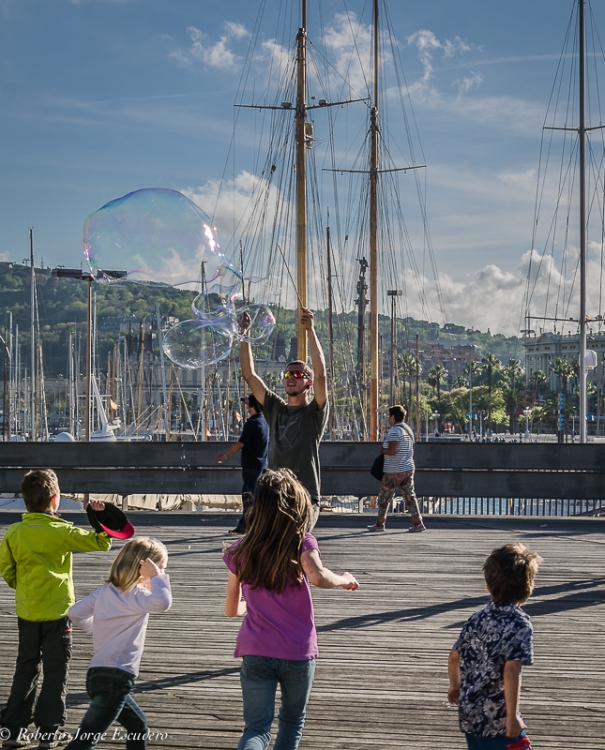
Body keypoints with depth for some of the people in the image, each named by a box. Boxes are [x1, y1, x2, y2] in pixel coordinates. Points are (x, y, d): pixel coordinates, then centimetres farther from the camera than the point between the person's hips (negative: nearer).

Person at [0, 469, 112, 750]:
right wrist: (101, 518, -2)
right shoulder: (62, 531, -14)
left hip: (26, 611, 4)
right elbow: (101, 542, -10)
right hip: (57, 610, -4)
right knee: (56, 670, 7)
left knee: (26, 667, 15)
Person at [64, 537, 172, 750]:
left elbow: (76, 613, 13)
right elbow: (162, 602, -33)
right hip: (115, 678, -9)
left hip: (98, 673, 9)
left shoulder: (105, 591, 10)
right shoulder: (135, 596, -13)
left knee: (139, 728, 22)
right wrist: (156, 576, -19)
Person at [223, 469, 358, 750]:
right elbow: (317, 577, -29)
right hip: (297, 652, -1)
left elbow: (232, 609, 10)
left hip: (255, 652, 1)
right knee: (292, 721, 22)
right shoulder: (302, 543, -8)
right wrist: (344, 580, -9)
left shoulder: (241, 551, 3)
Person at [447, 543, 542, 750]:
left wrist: (455, 686, 34)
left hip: (469, 714, 7)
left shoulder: (476, 619, 6)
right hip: (497, 719, -7)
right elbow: (511, 670, -25)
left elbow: (454, 657, 16)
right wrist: (512, 715, -23)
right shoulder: (519, 625, -15)